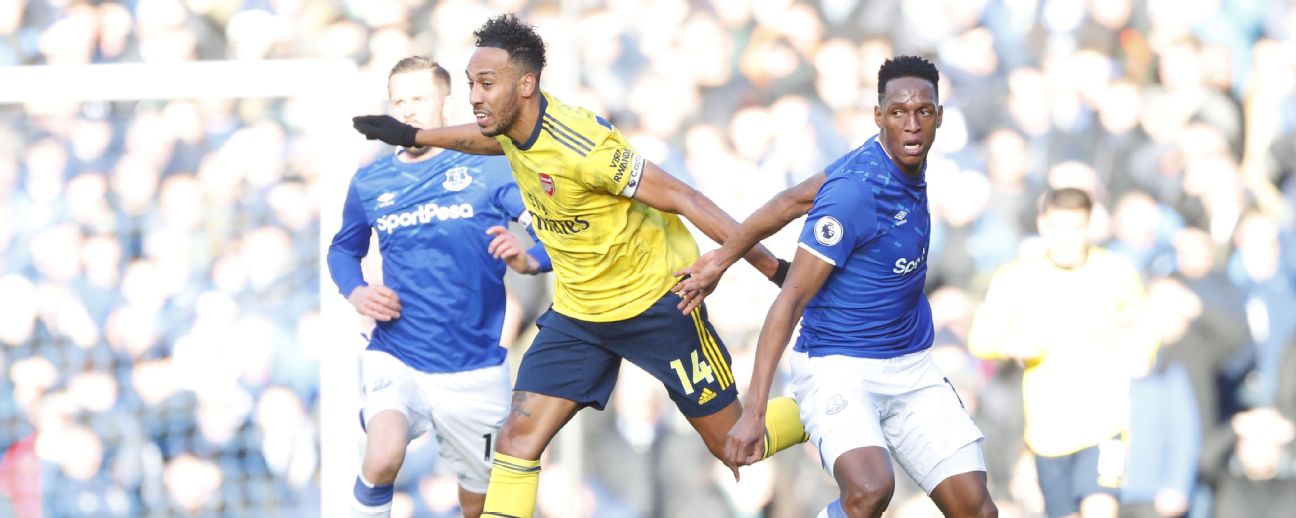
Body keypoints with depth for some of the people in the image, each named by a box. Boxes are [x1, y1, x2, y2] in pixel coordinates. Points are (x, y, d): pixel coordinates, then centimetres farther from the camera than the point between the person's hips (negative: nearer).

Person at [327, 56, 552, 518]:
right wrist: (355, 292, 1)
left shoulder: (489, 167, -6)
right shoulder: (369, 183, 5)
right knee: (382, 459, -29)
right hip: (395, 357, 0)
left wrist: (529, 260, -32)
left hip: (475, 370, 0)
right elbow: (342, 249, 22)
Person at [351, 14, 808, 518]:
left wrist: (775, 268, -25)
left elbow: (684, 200, -26)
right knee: (517, 438, -6)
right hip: (576, 310, 7)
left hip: (655, 301, -7)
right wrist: (414, 135, 34)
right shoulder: (515, 126, -6)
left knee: (734, 444, 3)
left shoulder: (581, 146, -30)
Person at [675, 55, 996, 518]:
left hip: (911, 369, 8)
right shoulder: (855, 191, -22)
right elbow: (790, 300, -21)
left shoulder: (907, 167, 2)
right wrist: (753, 412, -25)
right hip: (838, 370, -8)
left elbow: (794, 201, 12)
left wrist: (724, 256, 20)